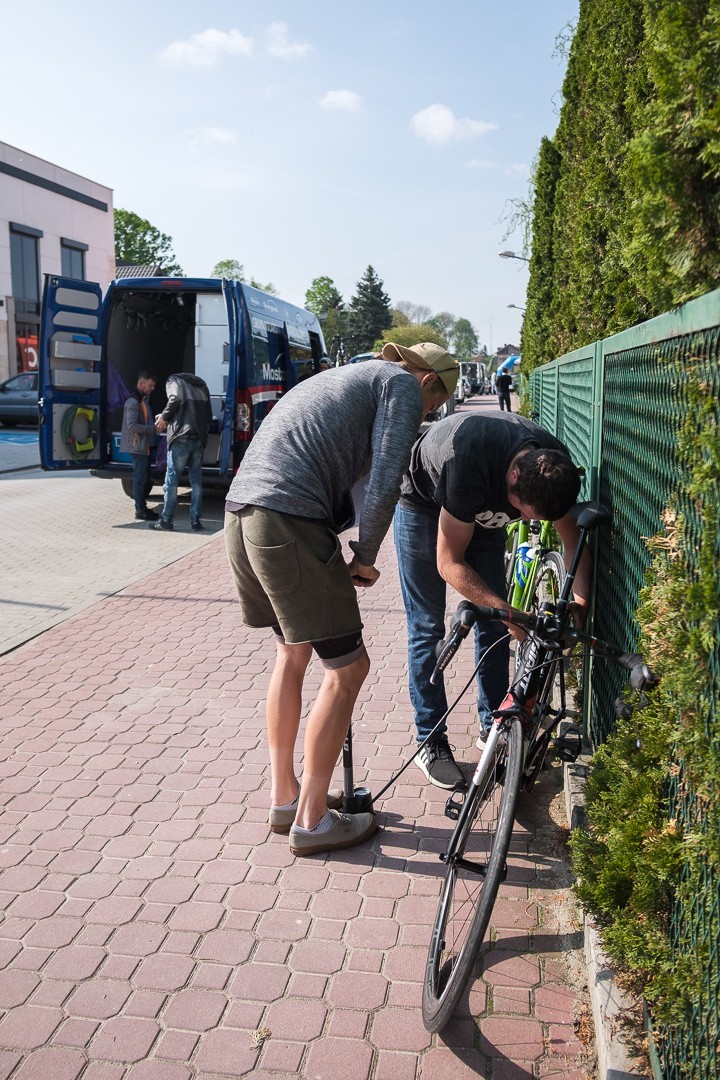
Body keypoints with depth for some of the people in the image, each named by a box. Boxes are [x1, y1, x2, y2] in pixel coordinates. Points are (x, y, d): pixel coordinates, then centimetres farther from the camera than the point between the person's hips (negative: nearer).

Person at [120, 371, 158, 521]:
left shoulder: (144, 399, 17)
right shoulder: (133, 402, -14)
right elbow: (132, 425, -21)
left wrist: (155, 420, 7)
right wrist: (152, 428, -21)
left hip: (145, 445, 10)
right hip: (138, 445, -10)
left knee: (144, 476, 14)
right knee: (140, 478, -7)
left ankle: (142, 507, 22)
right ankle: (140, 511, -4)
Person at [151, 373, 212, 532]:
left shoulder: (174, 380, 7)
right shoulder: (201, 385, 24)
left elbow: (175, 398, -14)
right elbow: (209, 415, 17)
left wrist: (164, 417, -2)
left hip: (181, 437, -5)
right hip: (199, 439, 5)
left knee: (171, 481, 1)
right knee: (196, 481, 10)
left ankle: (166, 521, 4)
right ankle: (195, 521, 8)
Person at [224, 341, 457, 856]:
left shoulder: (345, 377, 32)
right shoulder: (403, 384, 5)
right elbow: (385, 484, -9)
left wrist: (344, 558, 21)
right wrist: (365, 557, 4)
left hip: (241, 511, 10)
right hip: (287, 522, -10)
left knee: (292, 653, 24)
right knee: (347, 669, 2)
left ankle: (284, 797, 34)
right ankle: (312, 821, 13)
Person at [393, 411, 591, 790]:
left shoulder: (555, 467, -26)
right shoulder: (469, 466, -43)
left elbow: (572, 537, -9)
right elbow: (449, 564, -33)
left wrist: (580, 601, -23)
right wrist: (508, 612, -41)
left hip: (484, 506, 5)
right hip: (423, 500, -5)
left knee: (492, 623, 2)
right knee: (426, 626, -5)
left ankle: (493, 726, 15)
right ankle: (430, 742, 3)